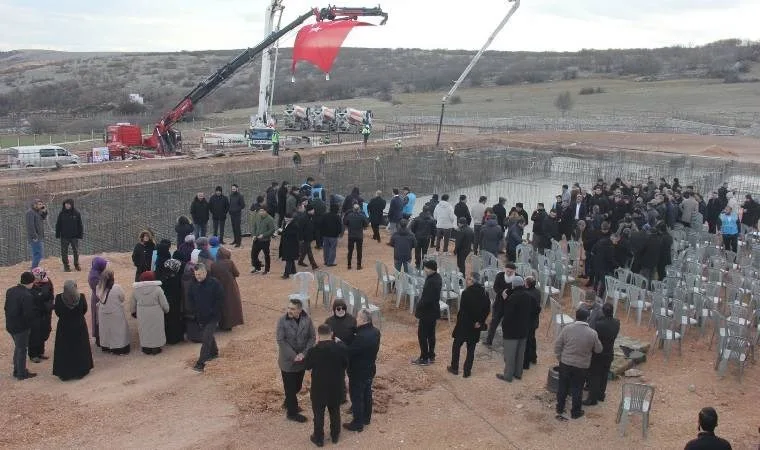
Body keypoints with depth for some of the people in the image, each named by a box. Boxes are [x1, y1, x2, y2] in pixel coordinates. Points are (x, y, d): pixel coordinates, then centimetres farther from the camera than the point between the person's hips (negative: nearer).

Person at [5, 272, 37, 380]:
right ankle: (21, 374, 21)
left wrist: (9, 320, 18)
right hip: (21, 327, -8)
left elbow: (6, 307, 9)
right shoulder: (27, 296, -26)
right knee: (22, 349, 8)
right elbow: (29, 315, -26)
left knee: (18, 347, 24)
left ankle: (17, 371, 35)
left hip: (10, 325, 8)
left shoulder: (10, 291, 0)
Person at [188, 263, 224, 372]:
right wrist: (194, 310, 1)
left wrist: (212, 311, -14)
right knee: (208, 335, 21)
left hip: (212, 317, -5)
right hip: (200, 317, 6)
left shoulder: (214, 283, -16)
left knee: (206, 338, -12)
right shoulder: (194, 284, -1)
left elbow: (220, 298, -12)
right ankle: (214, 352, 45)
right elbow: (190, 298, 13)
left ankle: (201, 363, -13)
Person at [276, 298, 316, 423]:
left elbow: (312, 337, -3)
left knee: (297, 386, 18)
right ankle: (292, 412, 23)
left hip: (301, 360, 4)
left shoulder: (307, 320, -7)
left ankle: (288, 403, 44)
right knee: (290, 388, 6)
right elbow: (281, 341, -16)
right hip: (287, 361, -4)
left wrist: (303, 353, -14)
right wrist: (293, 356, -19)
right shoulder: (282, 321, -15)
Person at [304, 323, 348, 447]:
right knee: (335, 411, 21)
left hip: (319, 388, -2)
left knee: (319, 413, 14)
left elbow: (306, 366, -4)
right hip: (336, 387, 3)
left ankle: (319, 438, 26)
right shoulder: (341, 348, -14)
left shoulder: (313, 350, -21)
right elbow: (346, 364, 0)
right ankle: (335, 436, 35)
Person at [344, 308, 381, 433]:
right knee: (367, 393, 22)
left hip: (358, 372, -8)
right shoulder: (375, 332, -4)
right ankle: (366, 418, 37)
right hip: (370, 369, 9)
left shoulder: (361, 337, -32)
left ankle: (358, 423, 16)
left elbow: (349, 352, -25)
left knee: (357, 397, 5)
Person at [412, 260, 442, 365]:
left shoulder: (431, 281, -28)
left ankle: (424, 358, 10)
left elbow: (427, 299, -27)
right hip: (433, 311, 10)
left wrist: (418, 306, -14)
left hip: (427, 312, -10)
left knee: (422, 335, 2)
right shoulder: (437, 277, 3)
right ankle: (431, 356, 29)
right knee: (431, 334, 18)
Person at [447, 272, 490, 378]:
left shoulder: (466, 293, -18)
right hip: (476, 326, 4)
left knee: (456, 345, 15)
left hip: (463, 325, -4)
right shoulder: (484, 293, 0)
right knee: (471, 349, 12)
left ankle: (454, 368, 23)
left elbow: (463, 310, -18)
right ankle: (467, 371, 14)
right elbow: (487, 309, 2)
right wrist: (480, 322, 2)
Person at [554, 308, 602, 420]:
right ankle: (575, 412, 25)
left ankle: (560, 408, 29)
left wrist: (560, 358, 8)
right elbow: (598, 349, 2)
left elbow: (557, 345, -7)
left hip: (565, 363, 1)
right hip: (582, 366, -1)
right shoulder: (592, 333, -12)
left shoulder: (567, 328, -12)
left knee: (562, 386, 16)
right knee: (577, 389, 13)